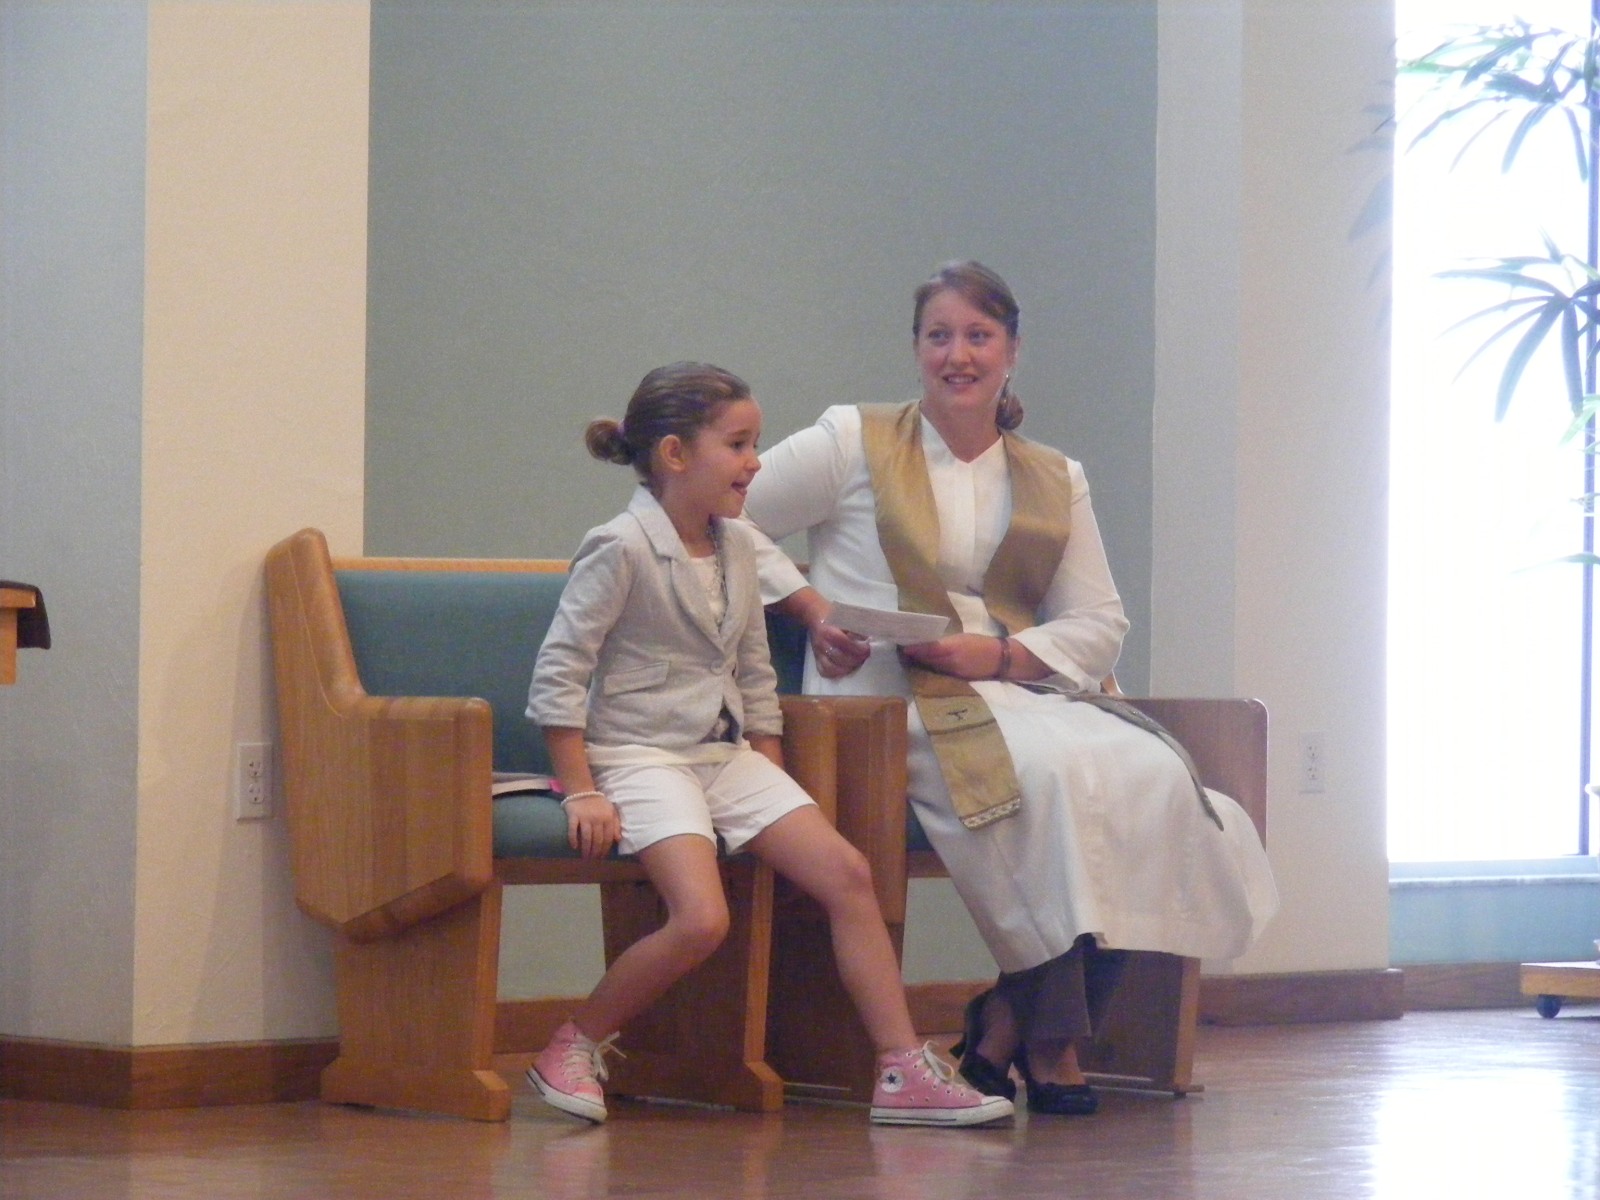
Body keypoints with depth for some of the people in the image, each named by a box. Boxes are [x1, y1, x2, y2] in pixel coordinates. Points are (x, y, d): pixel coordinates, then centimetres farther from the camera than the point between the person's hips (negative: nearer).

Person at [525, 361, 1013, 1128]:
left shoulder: (736, 549, 11)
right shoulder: (621, 549, -12)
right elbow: (558, 673, -13)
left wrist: (770, 781, 11)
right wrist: (581, 791, -16)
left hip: (727, 755, 8)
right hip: (641, 756, -8)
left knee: (847, 872, -7)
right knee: (701, 919, -26)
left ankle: (904, 1072, -5)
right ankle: (572, 1050, -7)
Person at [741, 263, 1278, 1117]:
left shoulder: (1055, 483, 18)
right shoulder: (854, 443, 8)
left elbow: (1099, 626, 11)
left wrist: (1001, 654, -7)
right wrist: (811, 609, -6)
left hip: (1015, 687, 5)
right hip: (885, 701, -5)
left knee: (1154, 775, -25)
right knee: (1054, 775, -33)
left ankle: (1010, 1022, -16)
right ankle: (1048, 1038, -18)